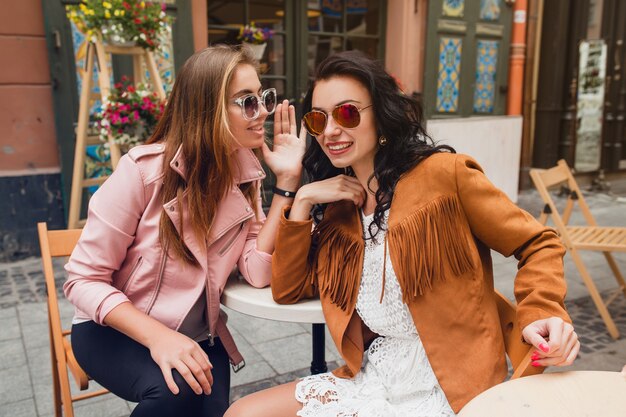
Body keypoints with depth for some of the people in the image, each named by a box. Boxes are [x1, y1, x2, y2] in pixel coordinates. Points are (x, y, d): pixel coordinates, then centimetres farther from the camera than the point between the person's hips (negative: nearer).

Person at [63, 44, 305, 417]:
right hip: (115, 330, -4)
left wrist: (287, 181, -22)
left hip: (196, 335, 4)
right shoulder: (144, 169, -21)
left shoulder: (246, 174, -6)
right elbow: (84, 279, -17)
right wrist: (158, 336, -32)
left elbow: (258, 272, -18)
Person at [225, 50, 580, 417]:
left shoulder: (444, 174, -10)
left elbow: (537, 244, -5)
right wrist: (303, 201, -6)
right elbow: (288, 290, 2)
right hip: (372, 375, 6)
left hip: (450, 387, -5)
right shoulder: (338, 204, 6)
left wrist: (542, 313, -23)